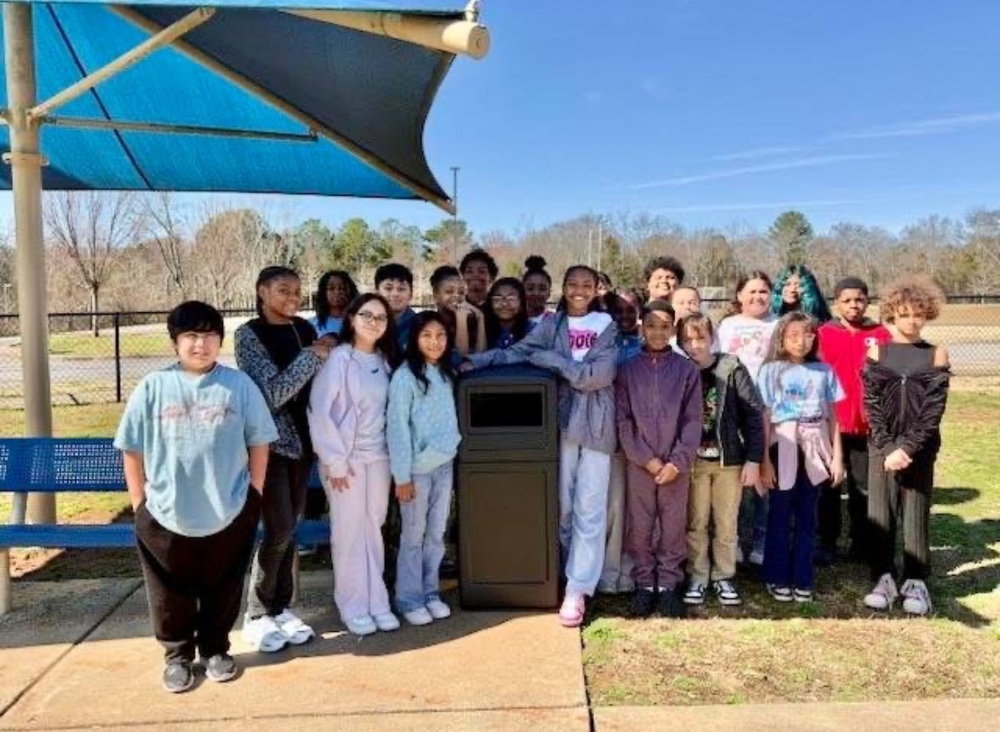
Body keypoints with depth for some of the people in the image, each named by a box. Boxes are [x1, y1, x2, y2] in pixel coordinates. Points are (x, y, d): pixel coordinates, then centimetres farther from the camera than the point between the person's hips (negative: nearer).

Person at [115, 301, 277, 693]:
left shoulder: (239, 385, -5)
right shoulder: (153, 387, -5)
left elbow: (259, 443, 1)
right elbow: (132, 449, 1)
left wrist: (254, 496, 1)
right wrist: (139, 502, 1)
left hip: (230, 513, 0)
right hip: (165, 515, 0)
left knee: (223, 588, 15)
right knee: (172, 592, 14)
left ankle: (215, 649, 36)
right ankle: (178, 655, 35)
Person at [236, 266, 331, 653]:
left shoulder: (305, 330, 7)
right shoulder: (249, 334, -9)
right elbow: (272, 393, -19)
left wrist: (324, 355, -3)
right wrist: (312, 355, -17)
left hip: (302, 439, 6)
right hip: (269, 441, -5)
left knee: (291, 528, 11)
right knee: (279, 530, -5)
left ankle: (281, 607, 24)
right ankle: (256, 615, 12)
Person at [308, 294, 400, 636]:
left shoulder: (384, 360, 6)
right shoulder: (339, 358, -11)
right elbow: (319, 411, -13)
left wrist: (390, 452, 4)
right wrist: (335, 461, -14)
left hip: (378, 456, 5)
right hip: (347, 458, -5)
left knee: (374, 530, 11)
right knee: (349, 532, 3)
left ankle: (377, 602, 21)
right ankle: (353, 607, 16)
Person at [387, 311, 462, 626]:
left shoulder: (446, 374, 7)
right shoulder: (405, 377, -12)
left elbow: (450, 421, 10)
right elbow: (397, 428, -13)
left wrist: (452, 457, 4)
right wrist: (402, 476, -14)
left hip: (445, 465, 5)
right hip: (418, 468, -5)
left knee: (437, 534, 13)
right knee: (414, 535, 5)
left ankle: (431, 592, 27)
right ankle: (409, 599, 18)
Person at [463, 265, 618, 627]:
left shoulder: (607, 325, 1)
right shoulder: (552, 324, 8)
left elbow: (597, 375, -11)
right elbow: (518, 352, -4)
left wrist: (553, 359, -10)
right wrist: (475, 361, -16)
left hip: (596, 425, -2)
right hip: (563, 421, 2)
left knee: (589, 508, -2)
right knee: (563, 504, 8)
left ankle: (577, 590, 1)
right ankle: (576, 573, 25)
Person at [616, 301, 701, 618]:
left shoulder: (687, 370, 1)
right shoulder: (628, 370, 2)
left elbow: (693, 420, -2)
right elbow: (623, 420, -3)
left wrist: (677, 462, -10)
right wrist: (647, 459, -10)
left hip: (676, 465, 0)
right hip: (639, 464, 0)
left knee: (673, 527, 7)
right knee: (640, 528, 6)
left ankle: (668, 584, 20)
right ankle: (644, 584, 19)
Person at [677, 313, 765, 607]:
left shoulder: (732, 369, -6)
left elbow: (754, 415, -5)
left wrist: (753, 460, -8)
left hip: (730, 459, -1)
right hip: (693, 461, 1)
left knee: (726, 524, 9)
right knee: (696, 523, 6)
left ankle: (724, 578, 22)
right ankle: (697, 579, 18)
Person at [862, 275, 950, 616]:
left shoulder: (937, 355, 3)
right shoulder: (876, 352, 5)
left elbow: (934, 408, -6)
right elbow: (871, 404, -2)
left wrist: (908, 448, -15)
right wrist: (888, 447, -12)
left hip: (920, 448, -1)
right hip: (881, 447, 1)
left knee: (917, 513, 4)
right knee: (880, 513, 4)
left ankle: (916, 581, 14)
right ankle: (884, 577, 15)